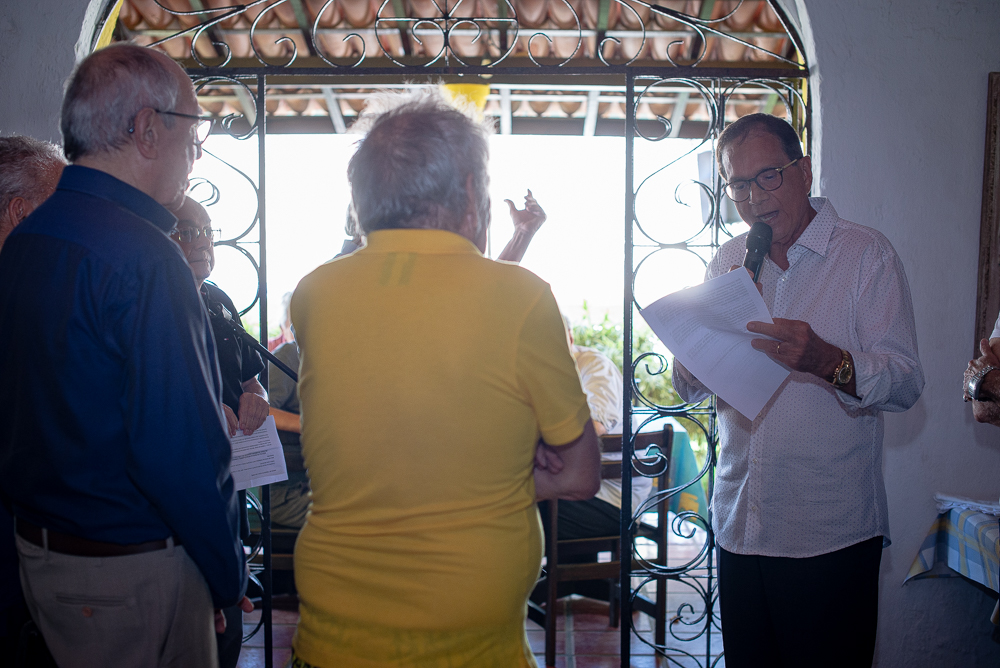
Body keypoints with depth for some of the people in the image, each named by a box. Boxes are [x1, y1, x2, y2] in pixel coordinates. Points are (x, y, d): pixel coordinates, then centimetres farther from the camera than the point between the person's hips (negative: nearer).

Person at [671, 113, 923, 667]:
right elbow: (687, 388, 10)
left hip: (832, 533, -4)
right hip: (738, 523, 4)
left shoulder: (867, 254, -4)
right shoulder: (727, 263, 9)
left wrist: (828, 362, -30)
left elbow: (905, 383, -12)